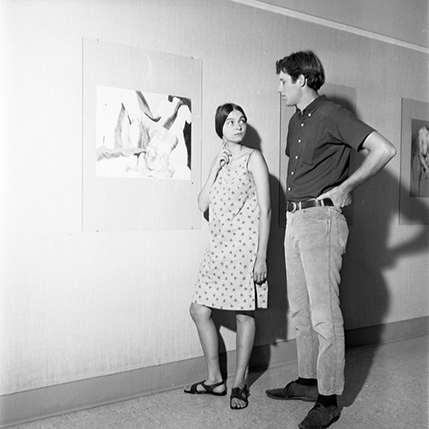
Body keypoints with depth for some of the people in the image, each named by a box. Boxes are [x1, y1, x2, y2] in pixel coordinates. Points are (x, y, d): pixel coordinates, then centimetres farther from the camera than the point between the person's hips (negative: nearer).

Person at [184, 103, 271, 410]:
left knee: (245, 314, 2)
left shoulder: (253, 158, -2)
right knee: (199, 310, 5)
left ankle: (239, 383, 19)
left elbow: (265, 209, -7)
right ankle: (215, 379, 21)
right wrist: (215, 171, -2)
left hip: (246, 246, -6)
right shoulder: (219, 160, 15)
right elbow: (203, 205, 7)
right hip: (220, 247, 6)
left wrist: (261, 256, -13)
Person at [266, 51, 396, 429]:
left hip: (321, 219, -9)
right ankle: (308, 381, 28)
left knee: (324, 315, -4)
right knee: (301, 311, 14)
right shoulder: (296, 121, 17)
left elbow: (384, 150, -16)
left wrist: (345, 187, -10)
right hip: (294, 220, 9)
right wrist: (294, 207, 13)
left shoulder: (331, 115, -8)